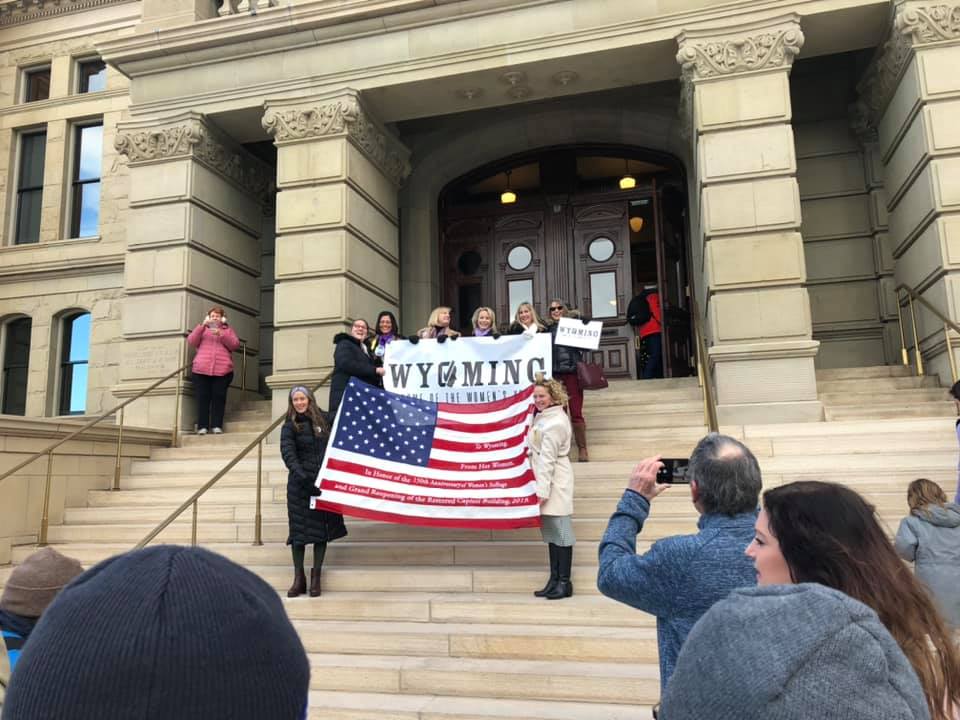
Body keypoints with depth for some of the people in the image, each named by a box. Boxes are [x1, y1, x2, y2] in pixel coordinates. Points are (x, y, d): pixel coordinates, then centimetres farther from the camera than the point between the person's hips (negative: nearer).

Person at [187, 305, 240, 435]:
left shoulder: (228, 330, 20)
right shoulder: (202, 329, 22)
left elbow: (235, 345, 4)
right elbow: (191, 341, 4)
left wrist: (221, 334, -9)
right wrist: (202, 325, -5)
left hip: (222, 370, -1)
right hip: (201, 370, 1)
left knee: (219, 398, -6)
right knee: (202, 398, -5)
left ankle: (217, 425, -4)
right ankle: (202, 426, -4)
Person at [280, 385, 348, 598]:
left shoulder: (321, 420, 9)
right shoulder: (290, 427, -1)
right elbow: (288, 454, -14)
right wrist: (301, 474, -29)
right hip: (301, 483, -3)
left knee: (322, 528, 4)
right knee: (299, 528, 1)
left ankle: (316, 576, 12)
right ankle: (299, 577, 10)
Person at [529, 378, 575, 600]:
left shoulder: (555, 423, -14)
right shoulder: (543, 418, 15)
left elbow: (548, 458, -19)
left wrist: (542, 490, -20)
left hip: (555, 483, -9)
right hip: (545, 482, 9)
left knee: (559, 531, -2)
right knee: (551, 532, 12)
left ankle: (564, 582, 5)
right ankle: (554, 580, 19)